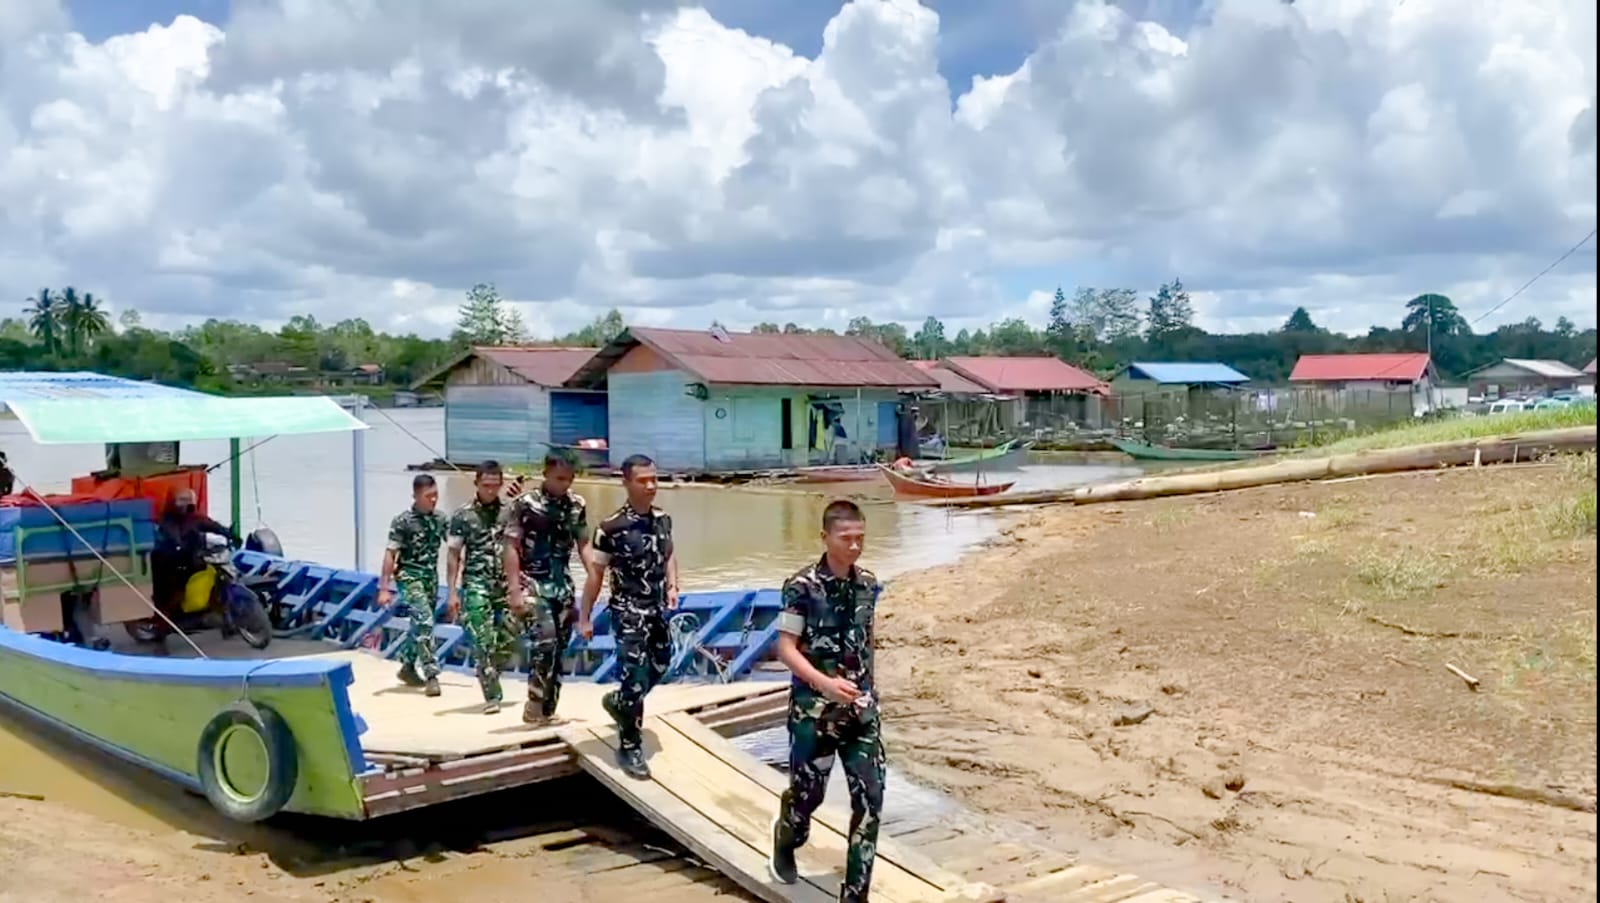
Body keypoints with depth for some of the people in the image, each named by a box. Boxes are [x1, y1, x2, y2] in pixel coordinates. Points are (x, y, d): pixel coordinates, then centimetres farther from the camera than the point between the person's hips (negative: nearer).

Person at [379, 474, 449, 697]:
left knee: (420, 624, 15)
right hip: (410, 577, -6)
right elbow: (390, 554, -11)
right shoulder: (402, 521, -12)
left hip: (431, 577, 6)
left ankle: (408, 667, 32)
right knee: (425, 622, -17)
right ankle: (430, 674, -14)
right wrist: (384, 588, -12)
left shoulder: (440, 519, 3)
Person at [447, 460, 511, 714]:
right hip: (476, 585, -3)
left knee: (505, 641, 6)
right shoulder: (462, 516, 0)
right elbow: (454, 555, 2)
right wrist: (453, 592, -3)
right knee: (483, 642, -9)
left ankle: (490, 681, 29)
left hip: (505, 584, 3)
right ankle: (492, 695, -5)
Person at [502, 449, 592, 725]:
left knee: (559, 648, 8)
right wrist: (515, 590, -15)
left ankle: (547, 708, 19)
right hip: (533, 583, -5)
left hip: (563, 584, 5)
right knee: (545, 643, -17)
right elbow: (512, 548, -10)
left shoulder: (577, 505, 4)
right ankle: (535, 704, -3)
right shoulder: (525, 504, -10)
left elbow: (583, 545, 11)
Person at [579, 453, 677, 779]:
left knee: (659, 666, 19)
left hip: (657, 610, 6)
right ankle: (629, 749, 8)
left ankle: (617, 702, 46)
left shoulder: (663, 519, 1)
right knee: (636, 678, -7)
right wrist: (584, 618, -7)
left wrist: (672, 586, 3)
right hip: (628, 612, -6)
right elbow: (595, 573, -10)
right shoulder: (611, 528, -16)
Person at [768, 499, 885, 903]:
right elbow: (786, 648, -14)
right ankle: (786, 842, 46)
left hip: (861, 709, 4)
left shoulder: (868, 583, 2)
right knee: (808, 791, 11)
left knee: (870, 797, -2)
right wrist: (825, 683, -26)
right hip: (814, 710, -4)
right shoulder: (802, 587, -14)